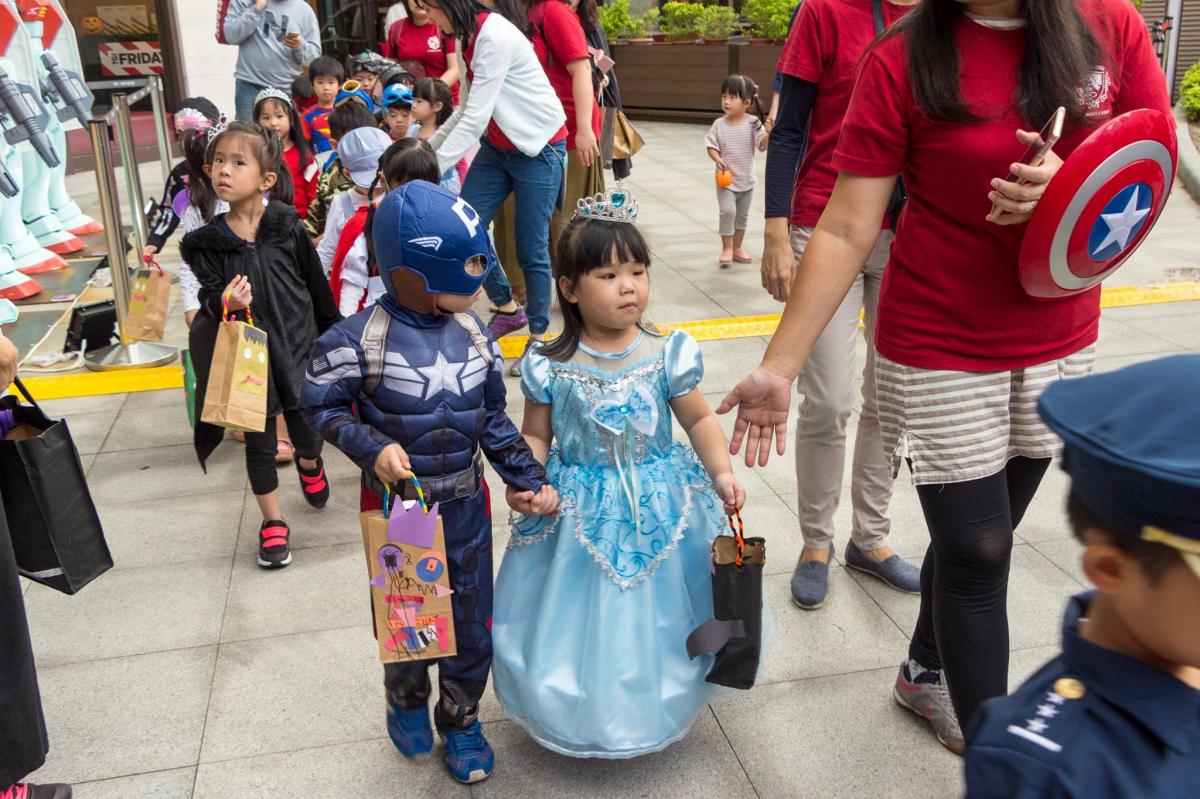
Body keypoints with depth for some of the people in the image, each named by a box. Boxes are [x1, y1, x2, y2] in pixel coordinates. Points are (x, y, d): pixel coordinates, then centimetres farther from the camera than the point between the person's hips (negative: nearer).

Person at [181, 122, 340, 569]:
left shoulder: (288, 227, -9)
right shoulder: (209, 242, -8)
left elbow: (316, 285, 0)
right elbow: (209, 295, -6)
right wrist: (223, 303, -30)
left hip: (297, 344, 0)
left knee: (306, 429, 13)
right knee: (259, 440, 10)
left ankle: (310, 465, 52)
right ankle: (272, 523, 28)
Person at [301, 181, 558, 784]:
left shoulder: (474, 336, -5)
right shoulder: (360, 339, -20)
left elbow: (494, 420, 4)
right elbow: (320, 404, -9)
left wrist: (528, 479, -2)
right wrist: (372, 447, -22)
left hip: (466, 505, 4)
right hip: (397, 505, -3)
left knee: (472, 620, 14)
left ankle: (461, 719, 37)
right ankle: (407, 701, 47)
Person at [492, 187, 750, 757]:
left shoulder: (666, 354, -8)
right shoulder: (551, 366, -10)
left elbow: (699, 419, 1)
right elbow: (535, 436, 0)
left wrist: (722, 473, -11)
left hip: (660, 509, 1)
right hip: (580, 512, -1)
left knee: (653, 616, 14)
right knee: (586, 619, 10)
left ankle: (659, 707, 39)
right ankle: (578, 714, 35)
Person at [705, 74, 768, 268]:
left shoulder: (753, 123, -9)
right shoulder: (719, 124, -9)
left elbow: (762, 145, -15)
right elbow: (710, 145, -4)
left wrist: (768, 133, -35)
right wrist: (718, 159, -22)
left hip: (747, 179, 2)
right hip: (726, 179, -2)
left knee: (742, 215, 14)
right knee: (728, 211, -16)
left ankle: (737, 247, 30)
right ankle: (727, 249, -2)